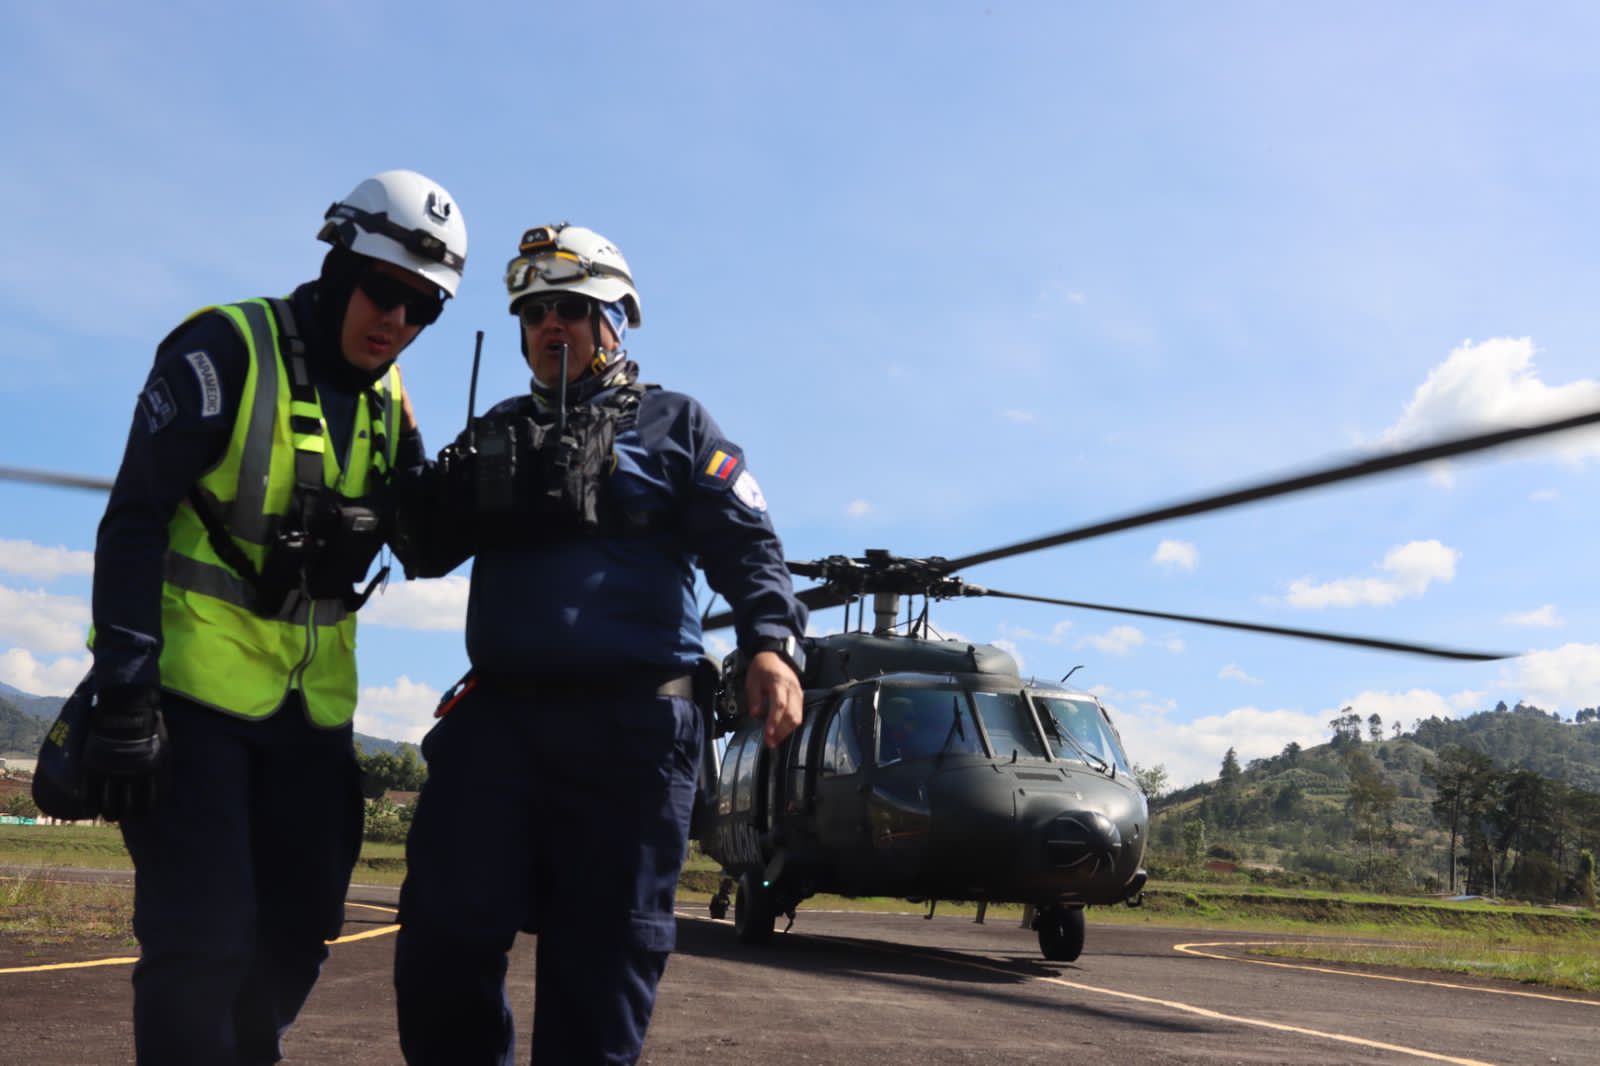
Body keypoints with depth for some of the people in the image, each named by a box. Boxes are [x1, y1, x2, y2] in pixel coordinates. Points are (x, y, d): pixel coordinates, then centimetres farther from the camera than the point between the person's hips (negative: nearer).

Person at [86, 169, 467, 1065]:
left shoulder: (388, 401, 8)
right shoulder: (228, 350, -11)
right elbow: (135, 520, -15)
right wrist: (124, 694, -20)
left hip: (310, 703, 6)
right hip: (196, 688, -6)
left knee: (297, 936, 11)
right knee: (204, 943, -8)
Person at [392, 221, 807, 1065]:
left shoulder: (673, 425, 11)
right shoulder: (498, 433, 22)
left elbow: (745, 546, 0)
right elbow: (429, 550, 19)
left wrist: (769, 641, -19)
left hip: (631, 726, -3)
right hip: (499, 715, 3)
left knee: (602, 953, 3)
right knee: (444, 937, -4)